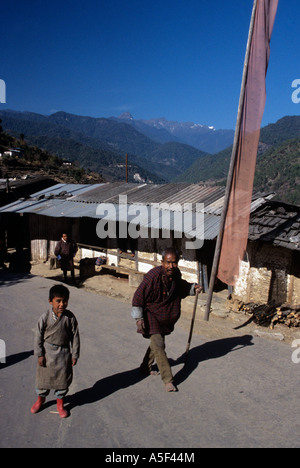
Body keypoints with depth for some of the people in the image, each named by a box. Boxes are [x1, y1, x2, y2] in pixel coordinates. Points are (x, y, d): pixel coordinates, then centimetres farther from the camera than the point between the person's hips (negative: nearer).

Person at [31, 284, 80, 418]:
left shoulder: (70, 317, -11)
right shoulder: (45, 317, -14)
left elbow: (75, 336, -4)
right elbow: (38, 336, -6)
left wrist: (74, 355, -2)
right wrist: (40, 354, -6)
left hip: (64, 353, 1)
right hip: (47, 352, 0)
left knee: (63, 377, 11)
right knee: (44, 376, 14)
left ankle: (60, 402, 33)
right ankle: (41, 398, 41)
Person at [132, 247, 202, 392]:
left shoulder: (176, 274, -7)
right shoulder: (154, 275, -28)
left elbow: (180, 286, 17)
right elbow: (138, 296, -23)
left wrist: (193, 288, -2)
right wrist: (138, 318, -23)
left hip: (165, 316, 7)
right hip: (150, 315, -7)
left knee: (157, 343, 20)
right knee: (158, 345, -12)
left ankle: (146, 367, 42)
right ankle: (168, 380, -4)